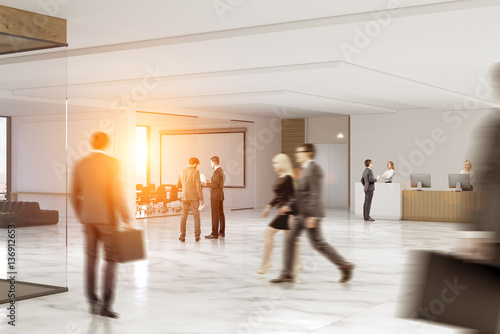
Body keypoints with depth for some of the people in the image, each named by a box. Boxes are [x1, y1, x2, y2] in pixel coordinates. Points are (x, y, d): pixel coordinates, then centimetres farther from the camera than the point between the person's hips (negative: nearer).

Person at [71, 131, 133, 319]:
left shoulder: (80, 165, 5)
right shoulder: (112, 163, -10)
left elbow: (74, 195, 8)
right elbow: (117, 193, -17)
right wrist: (127, 219, -12)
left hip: (88, 218, 5)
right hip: (107, 217, -4)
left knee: (90, 259, 11)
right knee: (110, 260, 1)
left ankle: (93, 303, 13)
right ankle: (106, 305, -5)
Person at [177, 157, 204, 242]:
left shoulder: (182, 172, 5)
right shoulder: (196, 172, -9)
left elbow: (178, 185, 12)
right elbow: (198, 186, -12)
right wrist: (202, 199, -7)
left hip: (185, 197, 4)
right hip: (194, 197, -3)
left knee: (183, 216, 7)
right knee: (196, 216, 6)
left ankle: (182, 236, 6)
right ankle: (197, 235, 8)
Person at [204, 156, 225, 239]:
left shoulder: (217, 172, -16)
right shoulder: (221, 171, 14)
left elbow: (215, 185, -21)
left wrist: (206, 183, -8)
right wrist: (210, 182, 18)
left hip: (215, 196, -10)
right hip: (220, 195, 10)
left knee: (215, 215, -9)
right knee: (221, 214, 13)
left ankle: (214, 234, -8)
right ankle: (222, 232, 19)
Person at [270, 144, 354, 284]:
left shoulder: (314, 168, -14)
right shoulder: (305, 169, 17)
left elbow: (316, 194, -20)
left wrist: (312, 215, -24)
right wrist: (289, 206, 15)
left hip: (310, 214, -10)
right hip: (301, 214, 10)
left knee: (318, 243, -4)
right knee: (290, 240, 7)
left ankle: (345, 266, 8)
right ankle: (287, 274, 11)